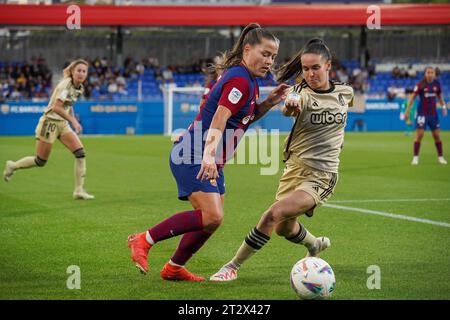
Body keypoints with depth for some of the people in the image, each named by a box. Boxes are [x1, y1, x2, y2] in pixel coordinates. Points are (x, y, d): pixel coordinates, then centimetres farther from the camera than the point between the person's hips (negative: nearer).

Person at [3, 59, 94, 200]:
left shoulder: (79, 88, 5)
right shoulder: (66, 84, -21)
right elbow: (56, 107, -29)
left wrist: (74, 121, 12)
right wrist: (73, 120, -28)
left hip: (62, 124, 8)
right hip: (50, 123, -8)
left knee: (80, 153, -9)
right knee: (40, 161, 3)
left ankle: (79, 191, -5)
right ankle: (12, 166, 30)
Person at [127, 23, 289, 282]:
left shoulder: (249, 81, 14)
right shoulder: (240, 80, -17)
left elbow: (244, 118, 26)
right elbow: (219, 119, -27)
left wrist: (269, 102, 9)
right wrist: (209, 156, -40)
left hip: (210, 161, 10)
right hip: (194, 157, -10)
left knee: (211, 218, 9)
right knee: (212, 217, -22)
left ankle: (175, 268, 22)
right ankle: (144, 241, -14)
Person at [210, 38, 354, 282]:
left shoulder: (345, 92, -1)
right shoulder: (302, 93, -10)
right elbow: (287, 109, -36)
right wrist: (290, 105, -58)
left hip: (321, 176, -2)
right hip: (295, 168, 2)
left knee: (274, 214, -22)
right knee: (283, 228, 16)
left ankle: (234, 266, -12)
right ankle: (315, 244, 50)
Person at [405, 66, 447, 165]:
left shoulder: (437, 84, 2)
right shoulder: (420, 85, -10)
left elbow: (440, 96, 18)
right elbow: (412, 97, -8)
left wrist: (443, 106, 8)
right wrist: (407, 111, -12)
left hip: (433, 114, 4)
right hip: (422, 114, -4)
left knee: (437, 135, 6)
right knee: (419, 135, -8)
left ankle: (440, 157, 15)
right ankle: (415, 158, -2)